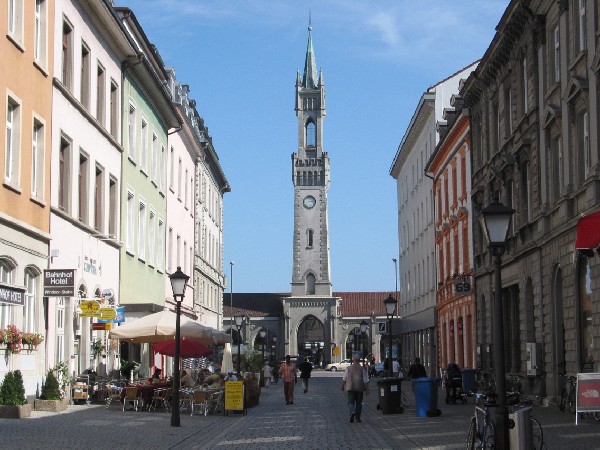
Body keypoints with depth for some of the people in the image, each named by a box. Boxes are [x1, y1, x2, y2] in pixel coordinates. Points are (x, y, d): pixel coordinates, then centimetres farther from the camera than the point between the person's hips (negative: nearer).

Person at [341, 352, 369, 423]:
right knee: (358, 403, 12)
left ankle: (352, 412, -28)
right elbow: (366, 381, -7)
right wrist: (367, 390, -3)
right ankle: (357, 417, 14)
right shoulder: (362, 369, -4)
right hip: (360, 388, 0)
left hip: (350, 388, 0)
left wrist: (342, 386, 21)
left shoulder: (348, 368, -1)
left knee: (351, 402, 1)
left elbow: (344, 379, 6)